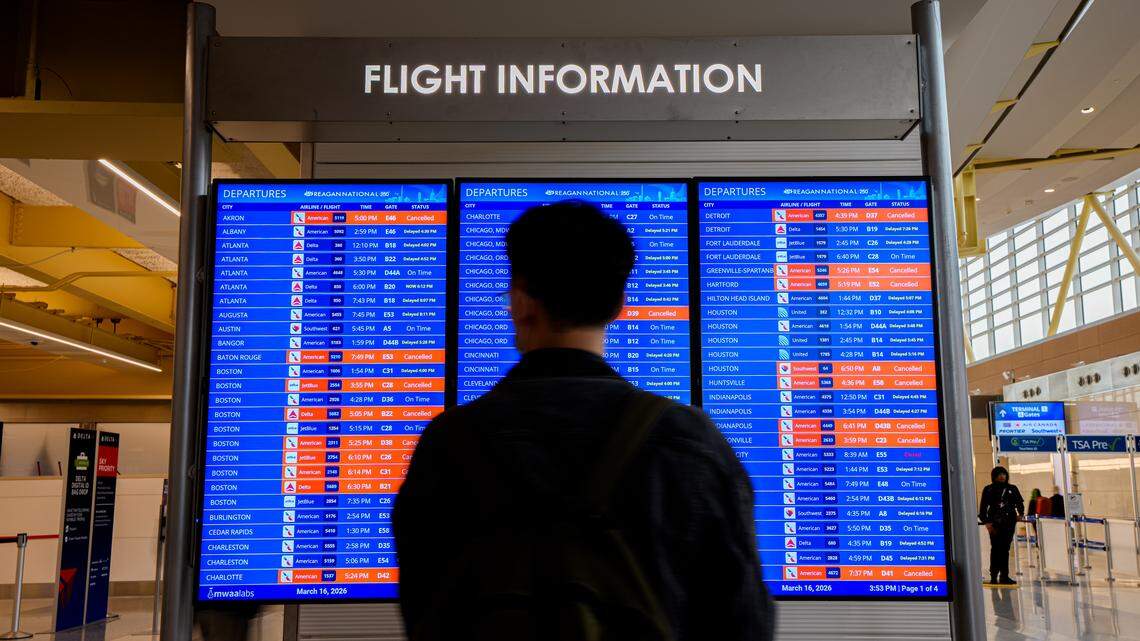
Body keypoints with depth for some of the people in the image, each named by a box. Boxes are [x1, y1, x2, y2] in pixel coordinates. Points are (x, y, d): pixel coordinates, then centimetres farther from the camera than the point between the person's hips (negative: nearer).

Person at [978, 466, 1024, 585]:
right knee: (996, 548, -5)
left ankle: (1004, 576, 9)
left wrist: (1020, 513, -4)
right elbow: (983, 508, 1)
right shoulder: (988, 490, 3)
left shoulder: (1012, 488, 11)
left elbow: (1019, 502, 14)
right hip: (994, 523, -3)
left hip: (1009, 522, 3)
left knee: (1005, 548, 4)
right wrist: (986, 522, -8)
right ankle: (994, 576, -3)